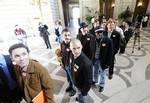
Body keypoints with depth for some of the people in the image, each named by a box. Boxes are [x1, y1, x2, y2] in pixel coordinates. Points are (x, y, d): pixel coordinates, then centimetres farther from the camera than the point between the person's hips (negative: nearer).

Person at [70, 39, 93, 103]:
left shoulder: (86, 63, -39)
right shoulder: (72, 55, -16)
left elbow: (88, 80, -26)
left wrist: (84, 92, -14)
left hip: (82, 86, -7)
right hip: (76, 83, 7)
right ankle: (79, 98, 66)